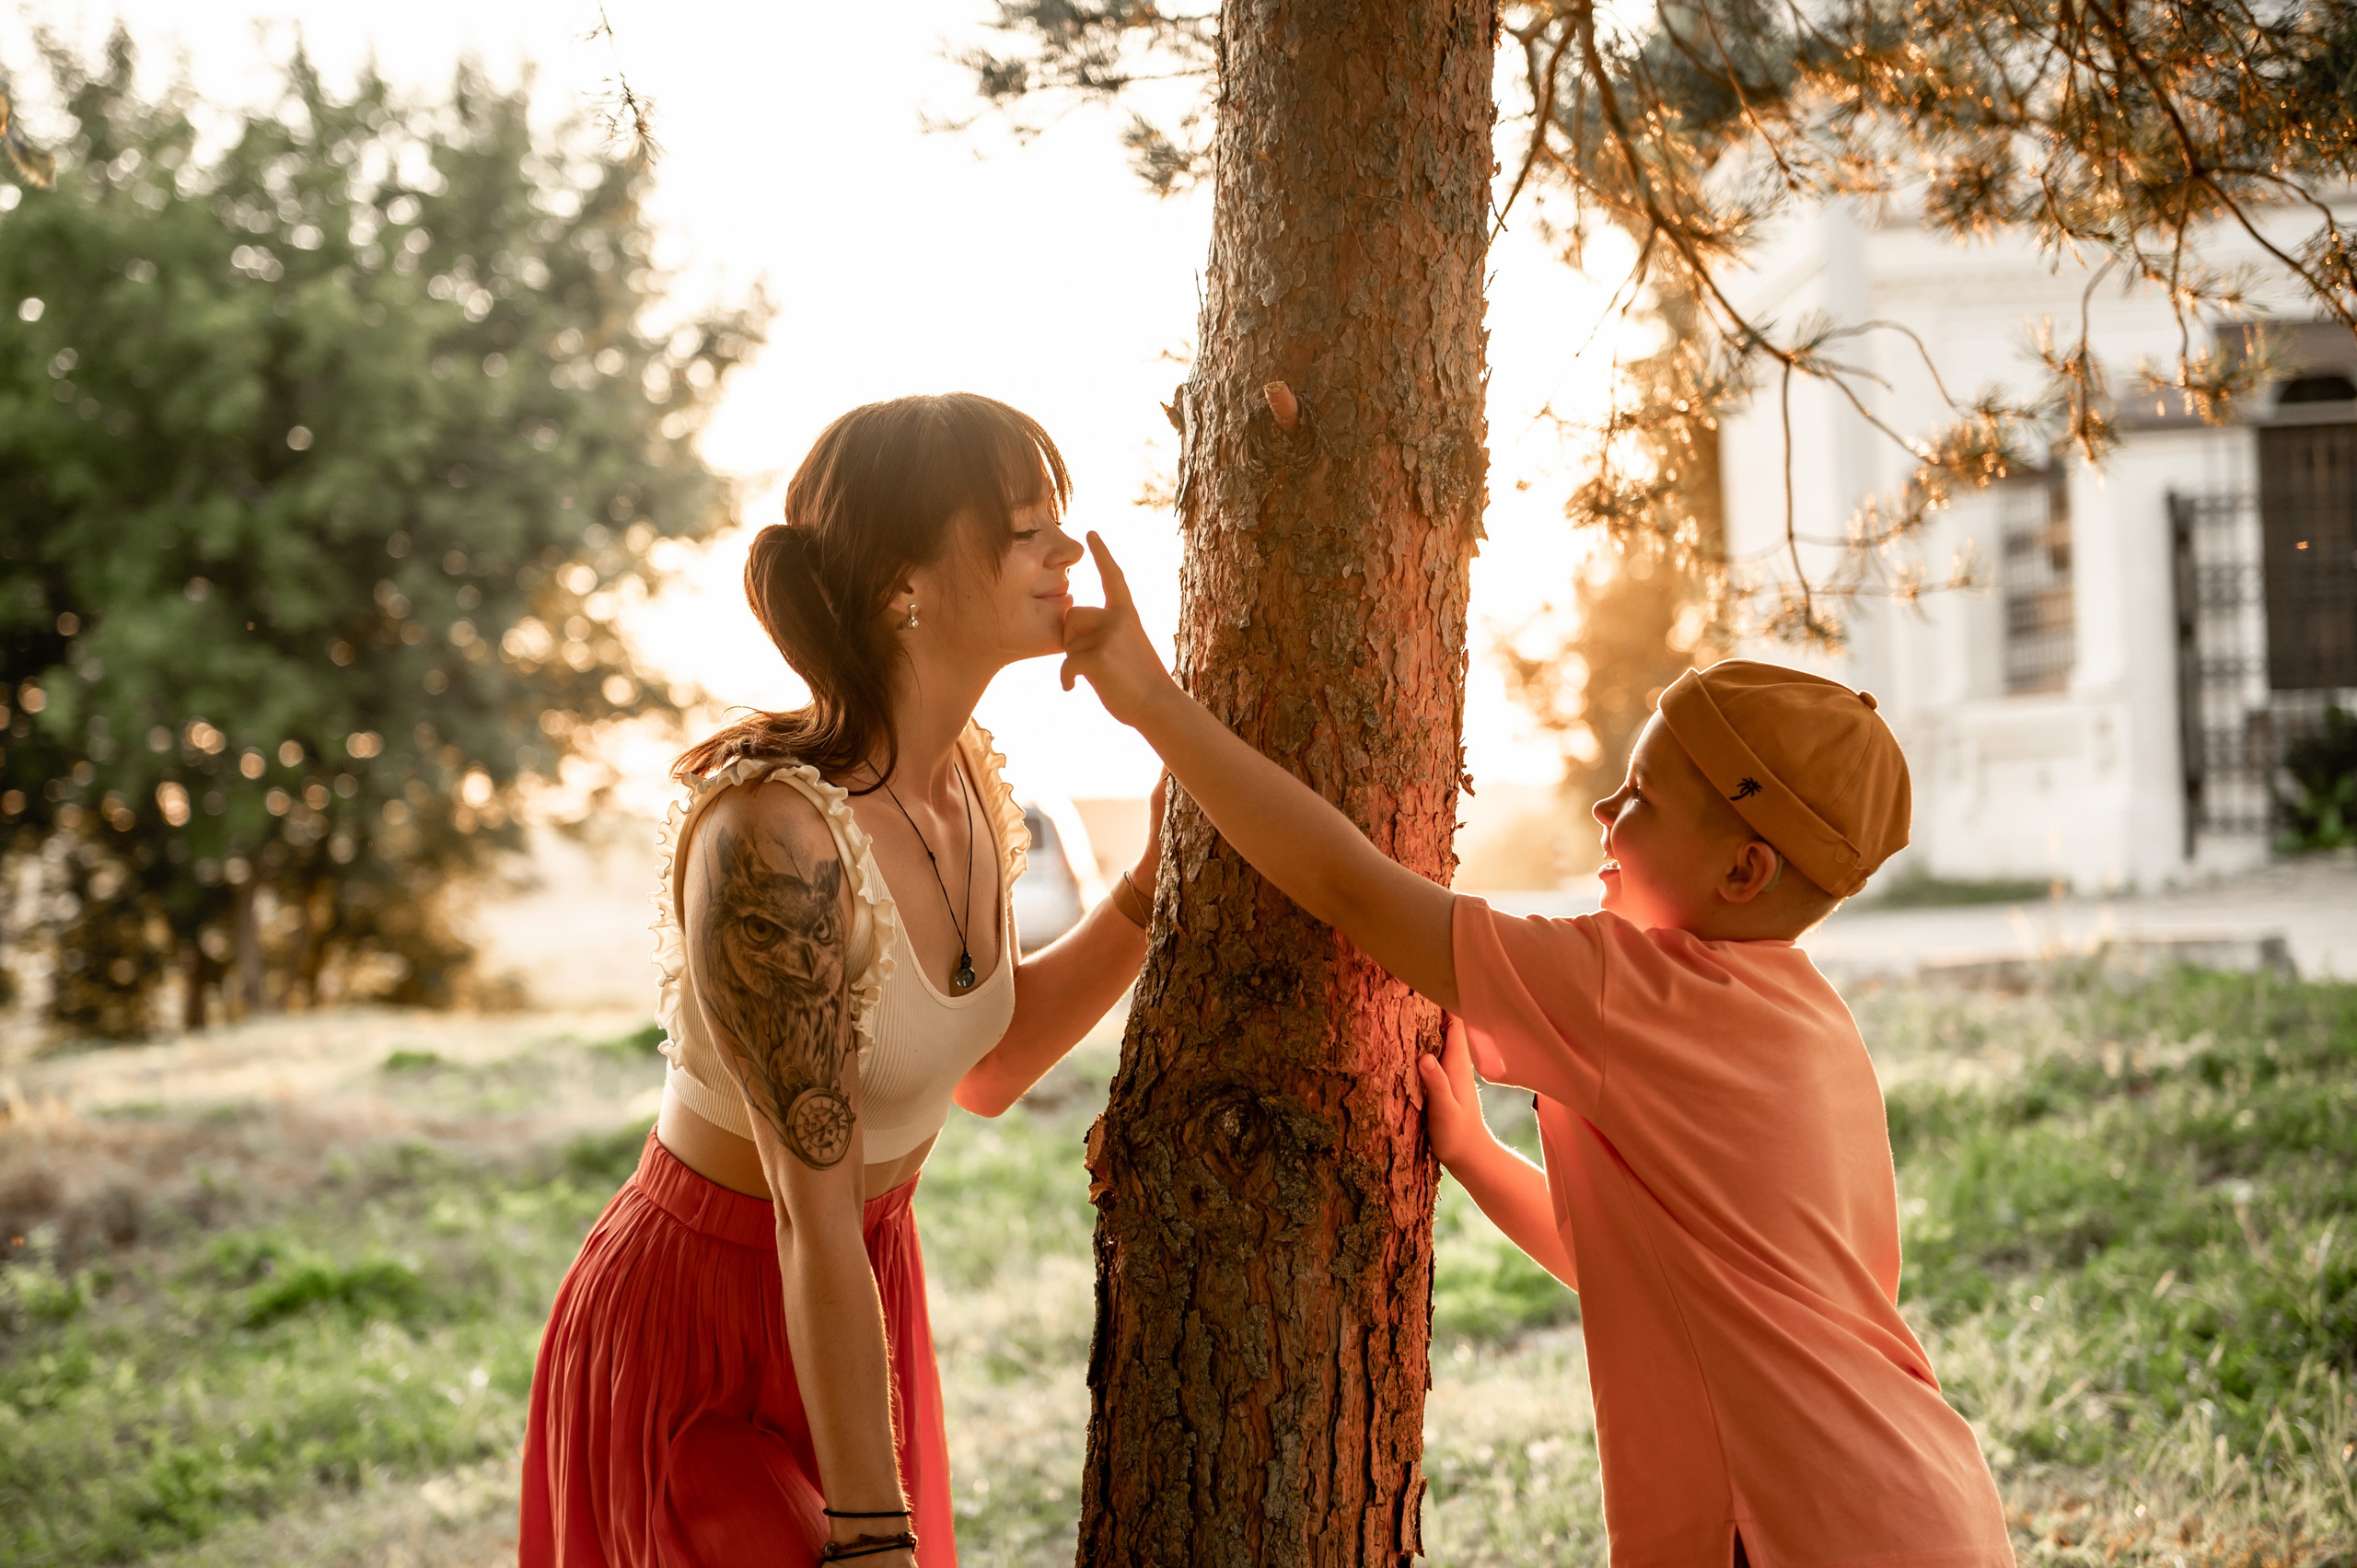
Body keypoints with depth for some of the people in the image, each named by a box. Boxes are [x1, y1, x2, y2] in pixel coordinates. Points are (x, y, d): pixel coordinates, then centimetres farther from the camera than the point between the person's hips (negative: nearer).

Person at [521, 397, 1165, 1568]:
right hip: (698, 1340, -8)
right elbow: (814, 1228, -28)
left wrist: (1155, 883, 0)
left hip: (866, 1303, 8)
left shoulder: (965, 780, -5)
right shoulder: (776, 837, -30)